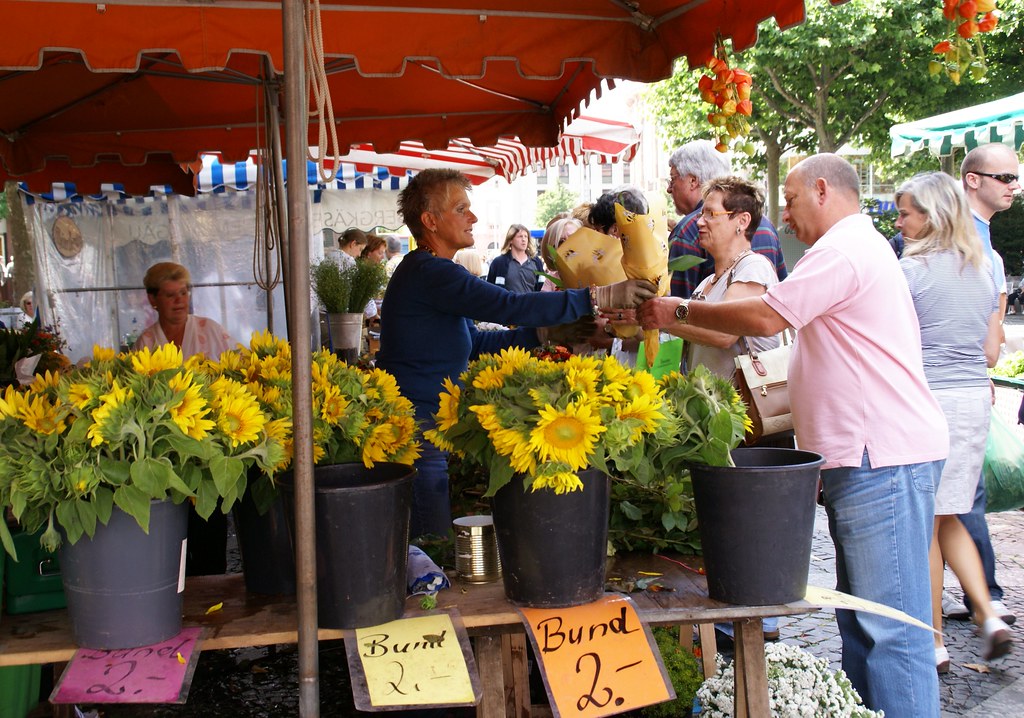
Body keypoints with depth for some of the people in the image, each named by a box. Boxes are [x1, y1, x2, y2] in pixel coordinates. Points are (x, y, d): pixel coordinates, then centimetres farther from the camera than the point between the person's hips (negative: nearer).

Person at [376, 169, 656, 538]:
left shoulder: (429, 271, 16)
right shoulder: (429, 273, -18)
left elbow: (474, 342, 16)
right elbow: (510, 305, -25)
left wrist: (547, 333, 8)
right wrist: (599, 296, -23)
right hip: (414, 423, -11)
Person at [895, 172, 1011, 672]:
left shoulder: (910, 269, -10)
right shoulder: (983, 271, 11)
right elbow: (991, 353, 15)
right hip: (976, 398, 7)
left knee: (924, 524, 2)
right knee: (949, 518, 18)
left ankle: (934, 643, 9)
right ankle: (988, 616, 8)